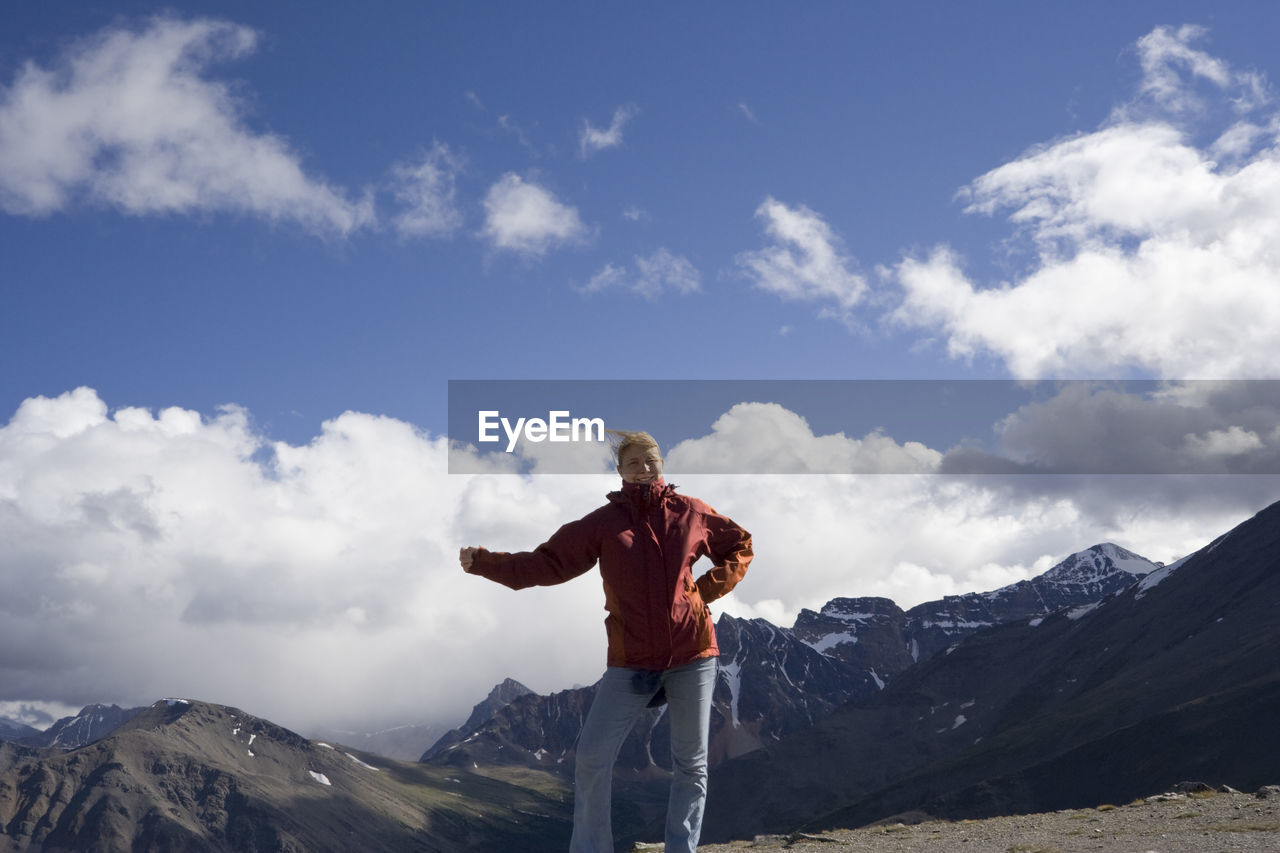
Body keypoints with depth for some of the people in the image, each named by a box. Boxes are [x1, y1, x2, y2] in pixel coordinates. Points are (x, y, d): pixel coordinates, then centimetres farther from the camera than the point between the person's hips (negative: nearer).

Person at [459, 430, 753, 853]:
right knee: (591, 757, -5)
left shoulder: (691, 513, 2)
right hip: (631, 660, 0)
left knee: (691, 762, 8)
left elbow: (740, 545, 16)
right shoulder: (604, 522, 0)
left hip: (692, 655, 1)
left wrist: (709, 588, 2)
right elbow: (547, 563, -5)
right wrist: (483, 562, -16)